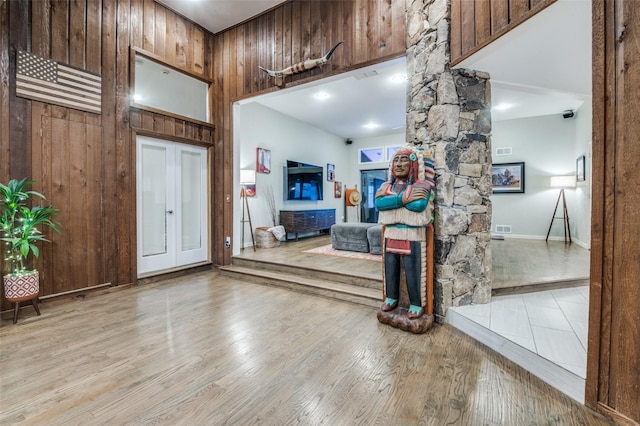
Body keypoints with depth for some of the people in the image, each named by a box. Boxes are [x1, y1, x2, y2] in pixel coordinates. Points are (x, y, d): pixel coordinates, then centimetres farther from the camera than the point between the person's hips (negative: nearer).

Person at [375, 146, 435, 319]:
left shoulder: (421, 186, -6)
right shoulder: (386, 186, 7)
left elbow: (419, 205, -25)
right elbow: (379, 202, -11)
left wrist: (391, 199, -15)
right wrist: (403, 199, -20)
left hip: (412, 236, -4)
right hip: (390, 234, 5)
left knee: (412, 270, 2)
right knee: (390, 268, 13)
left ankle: (417, 304, 20)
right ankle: (391, 298, 32)